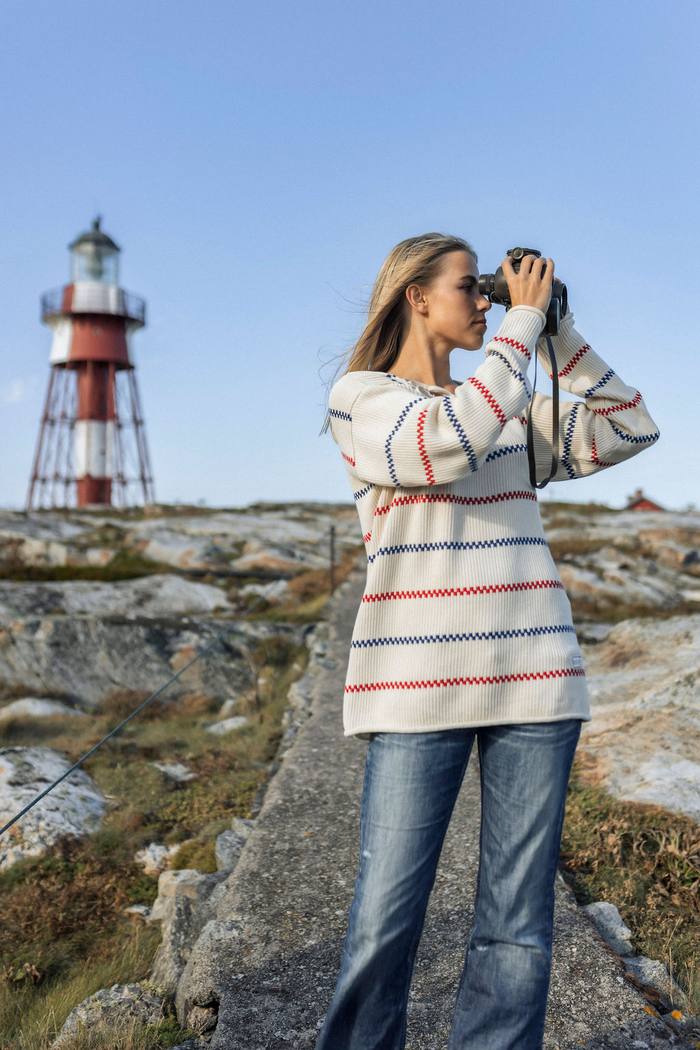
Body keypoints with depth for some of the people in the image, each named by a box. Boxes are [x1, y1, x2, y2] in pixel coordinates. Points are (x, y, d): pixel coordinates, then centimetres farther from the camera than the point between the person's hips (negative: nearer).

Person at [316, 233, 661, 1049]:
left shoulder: (515, 408, 17)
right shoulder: (359, 398, 1)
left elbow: (631, 429, 16)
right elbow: (453, 439, -18)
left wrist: (557, 332, 10)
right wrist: (524, 317, -6)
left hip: (536, 677, 5)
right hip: (418, 684, -4)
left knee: (518, 926, 7)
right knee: (386, 920, 1)